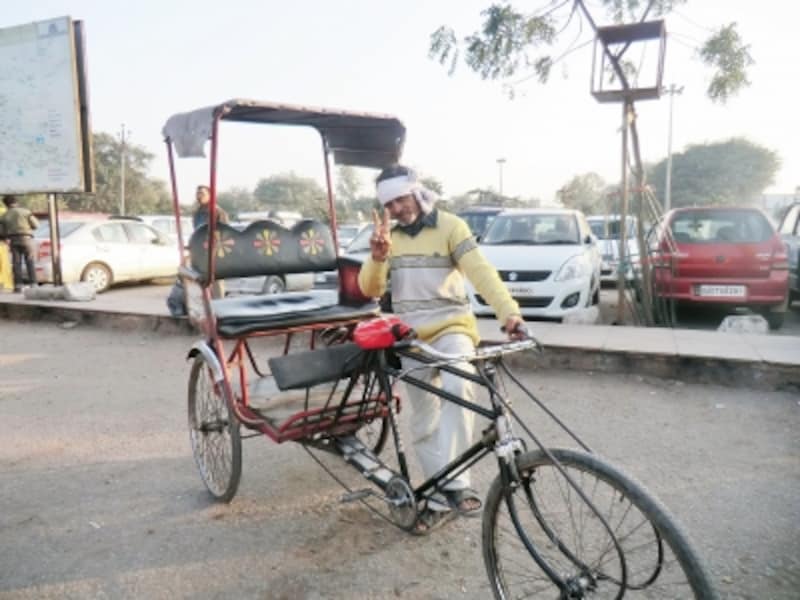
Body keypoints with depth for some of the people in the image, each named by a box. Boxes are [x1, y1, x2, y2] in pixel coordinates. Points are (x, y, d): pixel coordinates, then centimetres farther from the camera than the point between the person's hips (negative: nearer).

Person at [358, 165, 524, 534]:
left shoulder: (449, 227, -5)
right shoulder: (389, 236, 9)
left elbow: (480, 271, -18)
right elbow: (370, 290, 2)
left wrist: (509, 311, -34)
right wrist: (377, 257, -18)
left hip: (452, 327, -4)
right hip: (411, 337, 5)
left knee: (457, 387, -34)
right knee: (424, 423, 9)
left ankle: (456, 485, -26)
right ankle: (440, 499, 23)